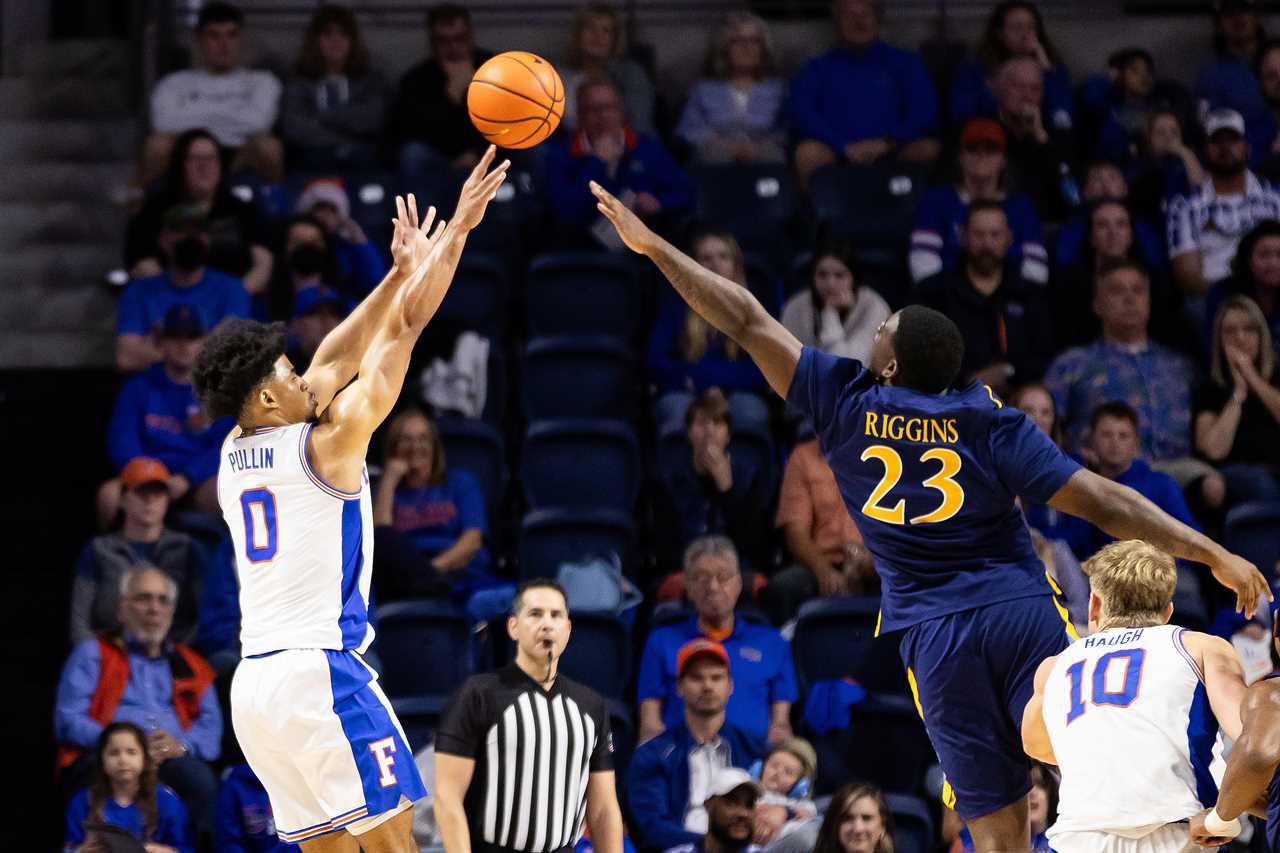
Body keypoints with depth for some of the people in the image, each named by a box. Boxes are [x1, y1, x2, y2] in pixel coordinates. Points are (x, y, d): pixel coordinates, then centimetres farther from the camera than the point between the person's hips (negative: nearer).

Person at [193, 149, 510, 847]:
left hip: (253, 682, 8)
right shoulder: (326, 444, -6)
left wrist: (400, 272, 26)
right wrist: (459, 228, 3)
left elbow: (335, 361, 22)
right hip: (320, 670, -8)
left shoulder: (234, 455, 13)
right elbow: (404, 332, -2)